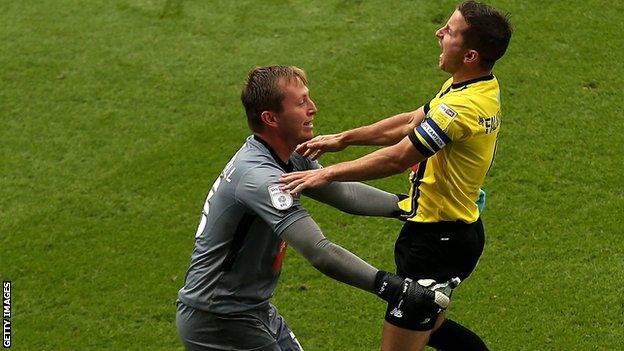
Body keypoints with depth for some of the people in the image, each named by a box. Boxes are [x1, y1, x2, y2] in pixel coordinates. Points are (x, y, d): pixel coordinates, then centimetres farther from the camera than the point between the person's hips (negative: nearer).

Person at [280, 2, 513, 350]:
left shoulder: (463, 107, -28)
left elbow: (398, 158, -26)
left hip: (438, 241, -10)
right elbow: (409, 123, 10)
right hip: (461, 228, 10)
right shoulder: (482, 86, 3)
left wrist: (327, 174, -20)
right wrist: (342, 139, 8)